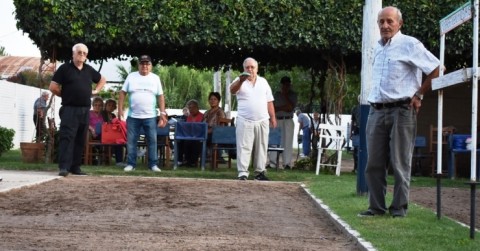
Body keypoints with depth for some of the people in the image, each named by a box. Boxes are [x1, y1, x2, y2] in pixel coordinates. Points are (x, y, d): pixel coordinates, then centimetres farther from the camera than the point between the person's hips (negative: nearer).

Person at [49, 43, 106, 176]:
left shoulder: (89, 70, 13)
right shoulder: (65, 68, -2)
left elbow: (102, 79, 31)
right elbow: (53, 87, -3)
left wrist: (96, 91, 16)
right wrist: (66, 95, 3)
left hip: (85, 110, 6)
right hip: (69, 109, -6)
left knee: (80, 140, 8)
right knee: (67, 137, -14)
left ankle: (75, 167, 15)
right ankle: (64, 167, -19)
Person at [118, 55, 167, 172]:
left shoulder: (155, 78, 5)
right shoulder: (131, 76, 4)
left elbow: (160, 96, 5)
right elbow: (123, 93, 5)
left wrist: (163, 113, -2)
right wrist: (120, 109, -3)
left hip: (150, 116, 0)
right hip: (133, 116, 0)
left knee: (152, 141, 2)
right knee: (131, 141, 3)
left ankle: (153, 164, 8)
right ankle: (131, 164, 11)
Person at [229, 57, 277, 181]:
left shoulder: (263, 81, 12)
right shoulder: (240, 81, 0)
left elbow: (269, 102, 15)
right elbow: (232, 90, -23)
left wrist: (273, 117, 8)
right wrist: (241, 80, -43)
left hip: (262, 121, 4)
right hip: (245, 121, -3)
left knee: (261, 148, 7)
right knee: (244, 147, -5)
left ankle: (260, 172, 14)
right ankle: (243, 173, -6)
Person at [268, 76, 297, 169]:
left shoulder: (293, 95, 6)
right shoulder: (276, 94, 12)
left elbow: (291, 107, -7)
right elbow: (273, 108, 5)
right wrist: (284, 108, -7)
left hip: (288, 120, -2)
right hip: (277, 120, 2)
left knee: (287, 142, -4)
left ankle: (287, 163, -4)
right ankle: (272, 162, -3)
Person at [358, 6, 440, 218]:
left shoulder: (409, 44, -4)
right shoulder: (378, 48, 16)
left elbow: (437, 69, -6)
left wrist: (419, 95, -5)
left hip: (401, 111, -6)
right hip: (376, 111, 7)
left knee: (400, 164, -2)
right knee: (374, 163, 5)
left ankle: (399, 207, 5)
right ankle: (376, 206, 12)